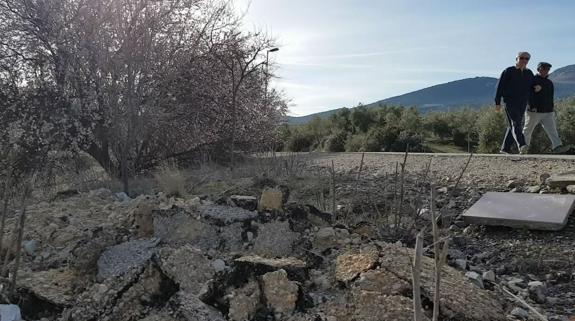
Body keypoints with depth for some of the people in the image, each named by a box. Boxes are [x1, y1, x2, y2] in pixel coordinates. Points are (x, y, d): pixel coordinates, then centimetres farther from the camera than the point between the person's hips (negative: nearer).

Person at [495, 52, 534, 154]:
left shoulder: (529, 74, 15)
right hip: (510, 102, -6)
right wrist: (497, 102, -8)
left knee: (513, 126, 8)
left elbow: (531, 88, 24)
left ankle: (505, 148, 16)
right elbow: (500, 87, -3)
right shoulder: (508, 72, -1)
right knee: (515, 124, -19)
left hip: (522, 104, 6)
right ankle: (522, 146, -34)